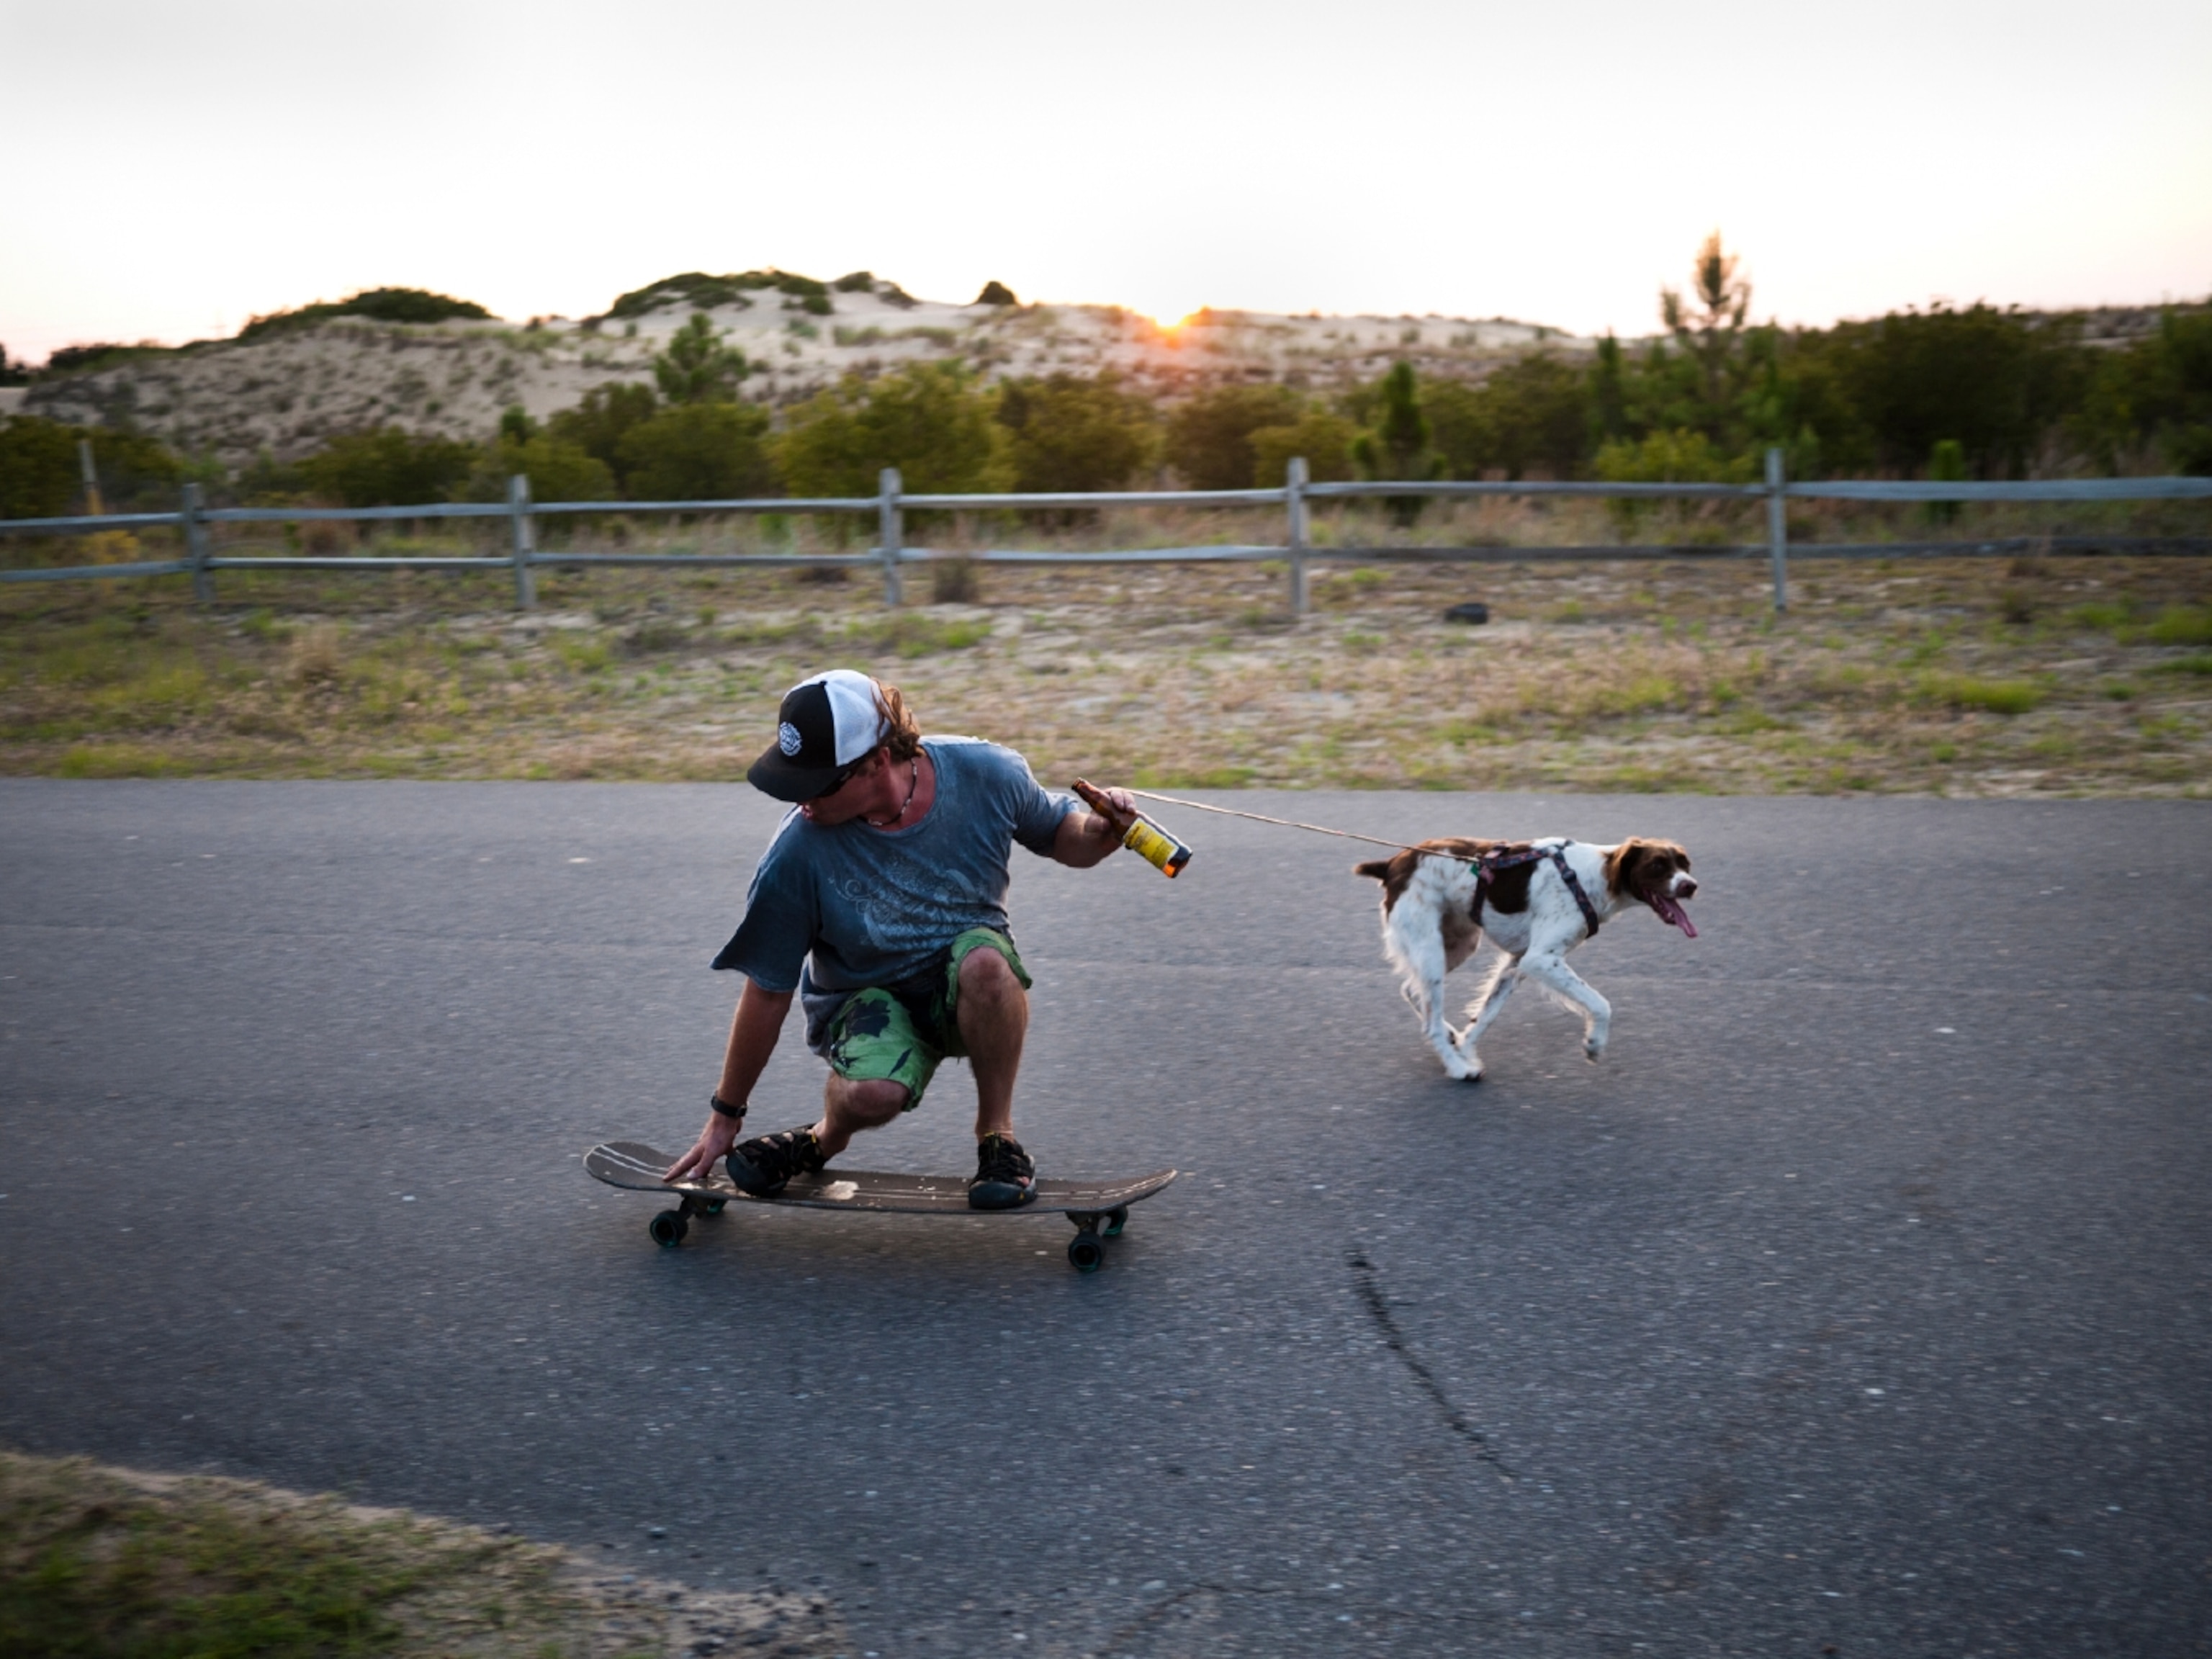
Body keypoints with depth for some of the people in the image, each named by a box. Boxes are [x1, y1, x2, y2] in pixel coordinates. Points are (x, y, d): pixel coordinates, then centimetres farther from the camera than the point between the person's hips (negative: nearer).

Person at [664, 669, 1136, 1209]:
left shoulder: (984, 774, -19)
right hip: (868, 997, -1)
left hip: (968, 991, 1)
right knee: (872, 1093, -35)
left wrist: (1099, 831, -22)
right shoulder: (798, 855, -22)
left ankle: (997, 1136, -12)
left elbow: (1059, 832, 3)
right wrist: (725, 1116, -1)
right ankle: (827, 1137, 4)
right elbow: (767, 992, -10)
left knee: (984, 960, -36)